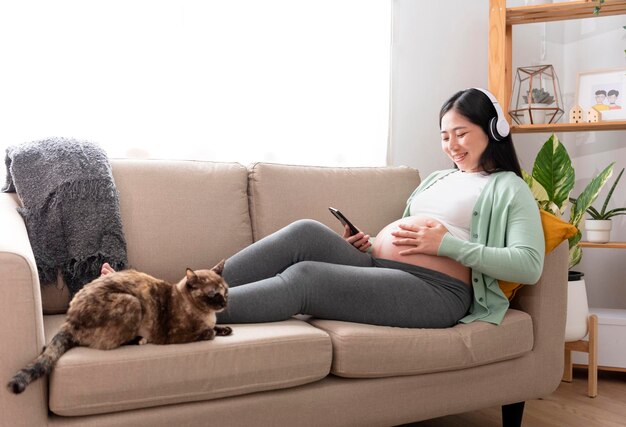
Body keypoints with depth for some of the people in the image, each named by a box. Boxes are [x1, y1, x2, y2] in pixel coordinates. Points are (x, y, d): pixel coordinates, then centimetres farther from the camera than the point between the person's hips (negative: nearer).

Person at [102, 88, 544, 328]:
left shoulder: (509, 188, 6)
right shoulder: (438, 178, 28)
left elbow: (529, 265, -9)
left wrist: (447, 242, -14)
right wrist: (369, 245, 5)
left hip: (435, 291, -6)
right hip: (377, 268, 7)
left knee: (306, 277, -27)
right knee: (307, 233, -20)